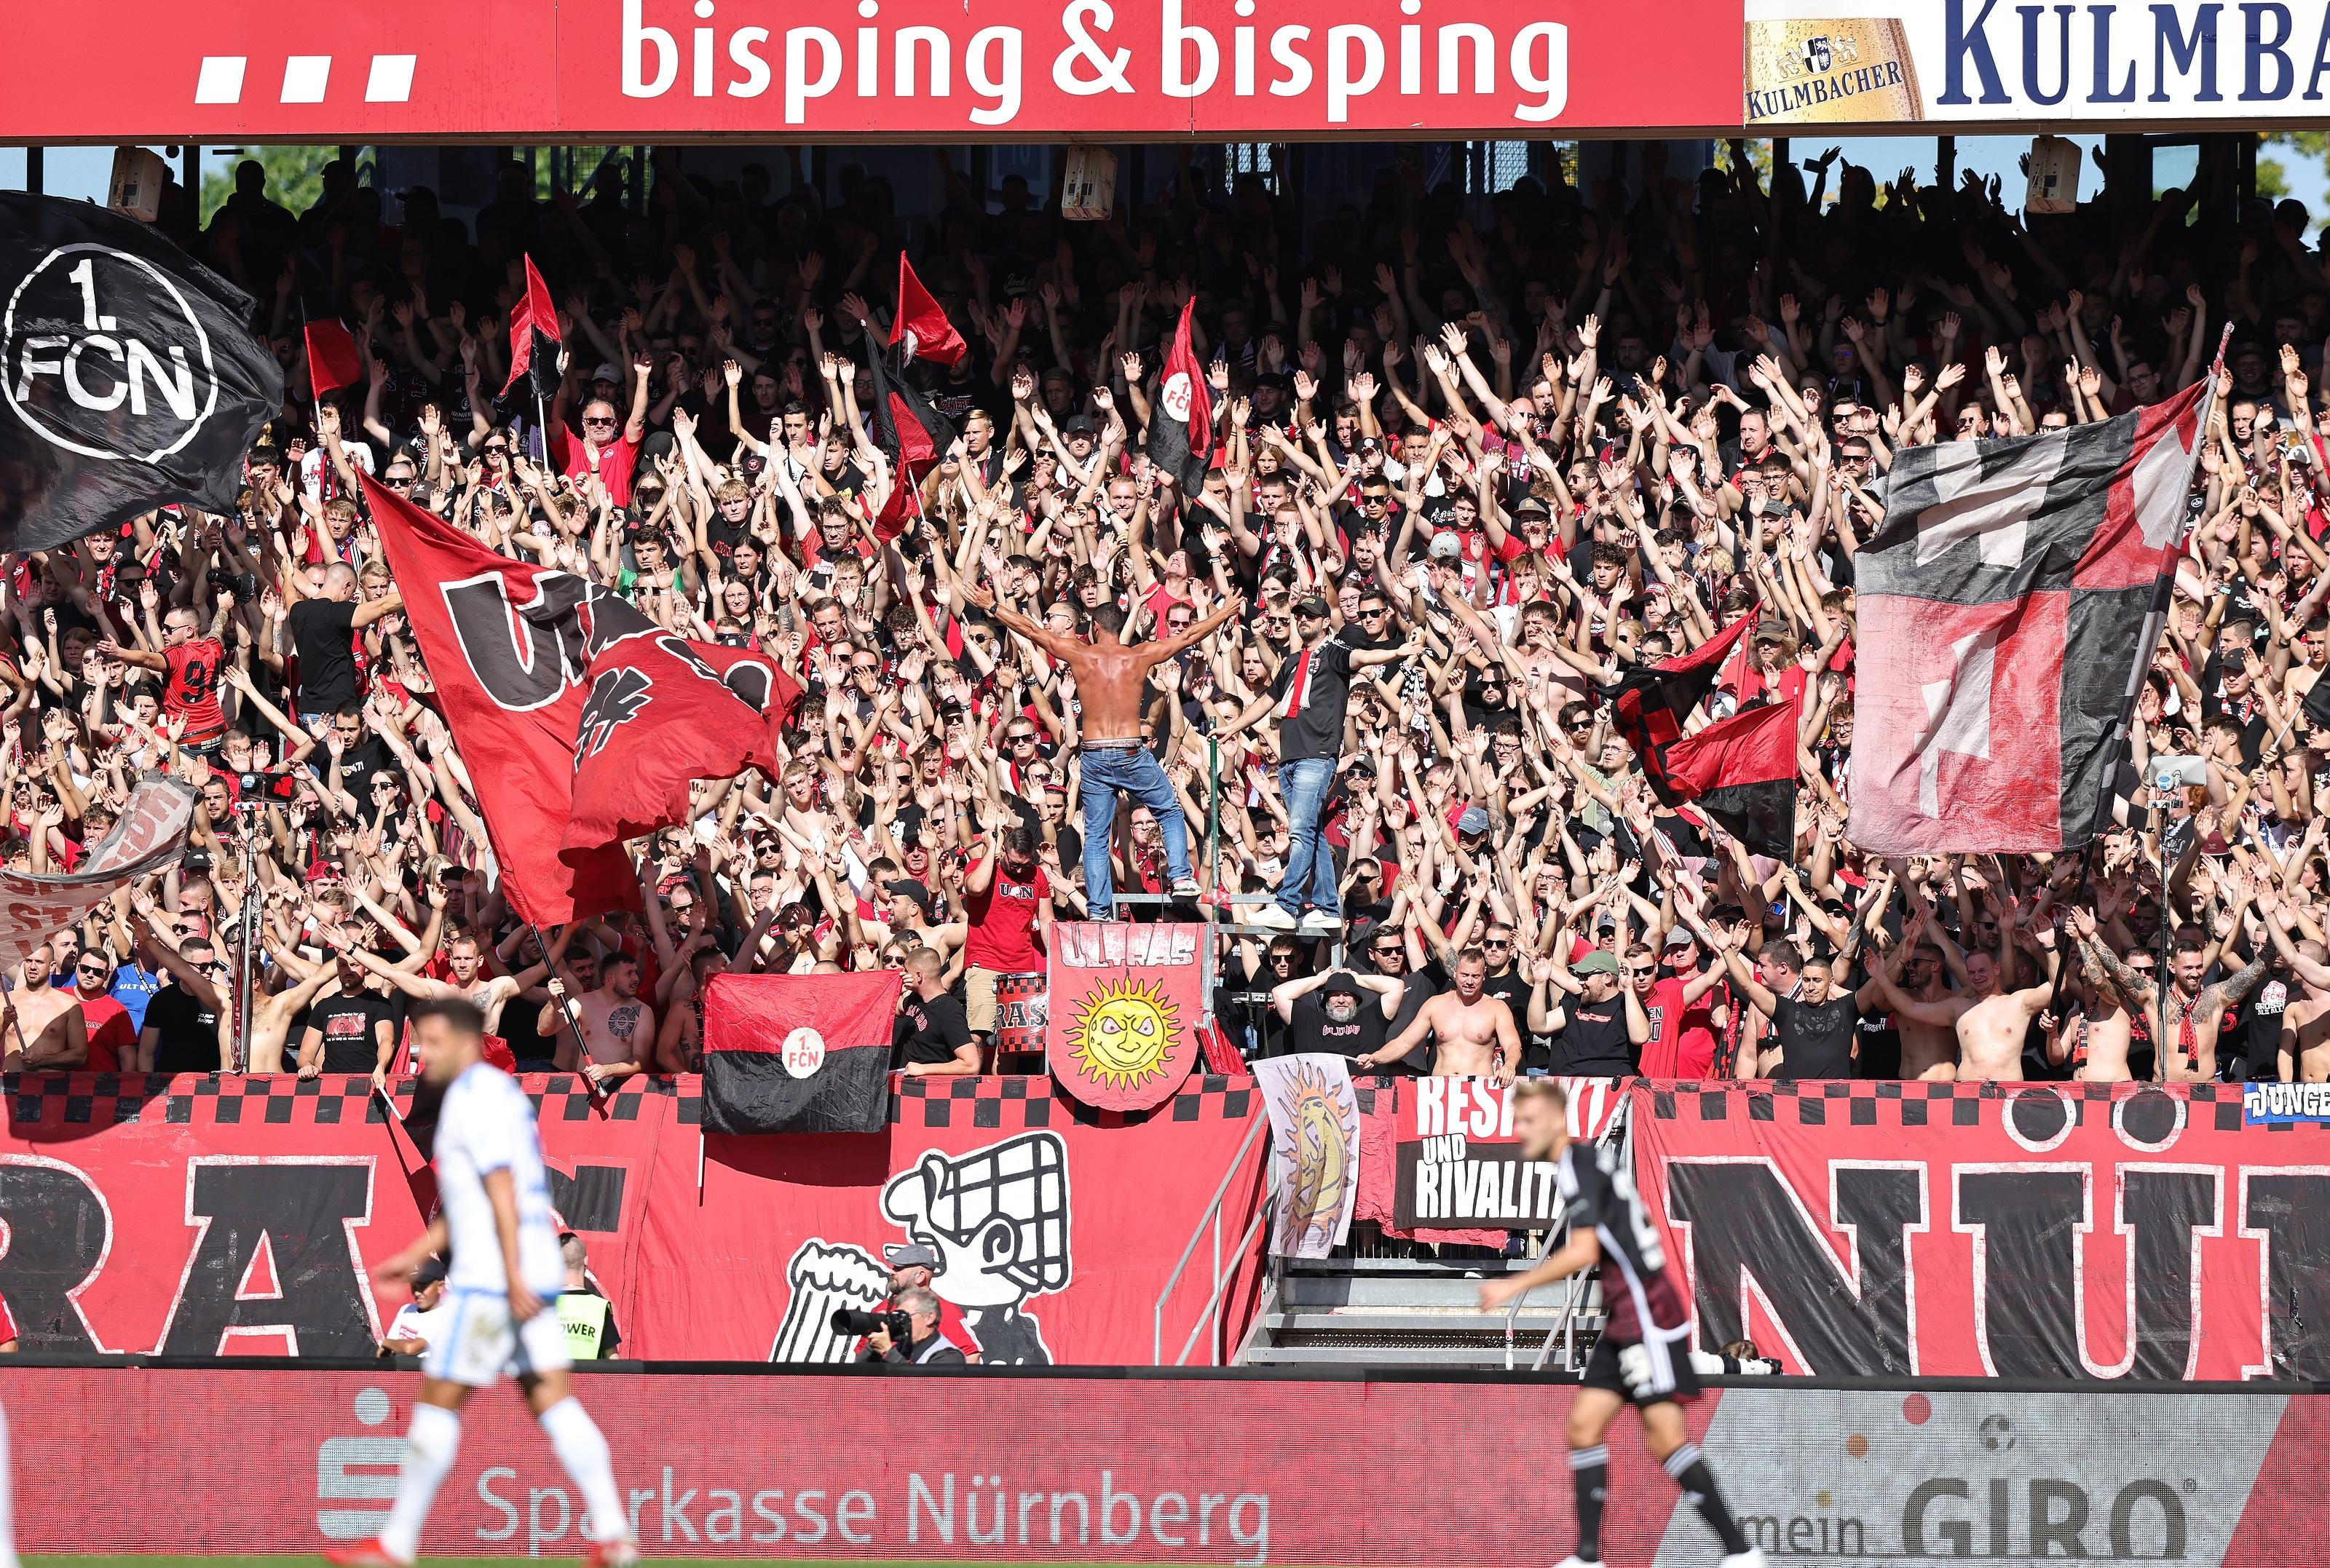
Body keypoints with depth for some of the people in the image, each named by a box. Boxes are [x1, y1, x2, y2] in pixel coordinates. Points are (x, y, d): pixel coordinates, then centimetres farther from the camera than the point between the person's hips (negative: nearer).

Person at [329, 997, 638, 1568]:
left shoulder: (474, 1097, -11)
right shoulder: (498, 1091, 20)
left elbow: (502, 1190, -19)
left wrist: (513, 1277, -24)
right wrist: (416, 1255, 29)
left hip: (490, 1281, -9)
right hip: (528, 1279, 9)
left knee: (438, 1399, -3)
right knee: (551, 1399, 4)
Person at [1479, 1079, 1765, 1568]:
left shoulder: (1578, 1164, -13)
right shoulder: (1592, 1159, 17)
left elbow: (1584, 1251, -22)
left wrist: (1513, 1286, -17)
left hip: (1648, 1309, -10)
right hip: (1625, 1320, 10)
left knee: (1664, 1434, -13)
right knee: (1584, 1426, 5)